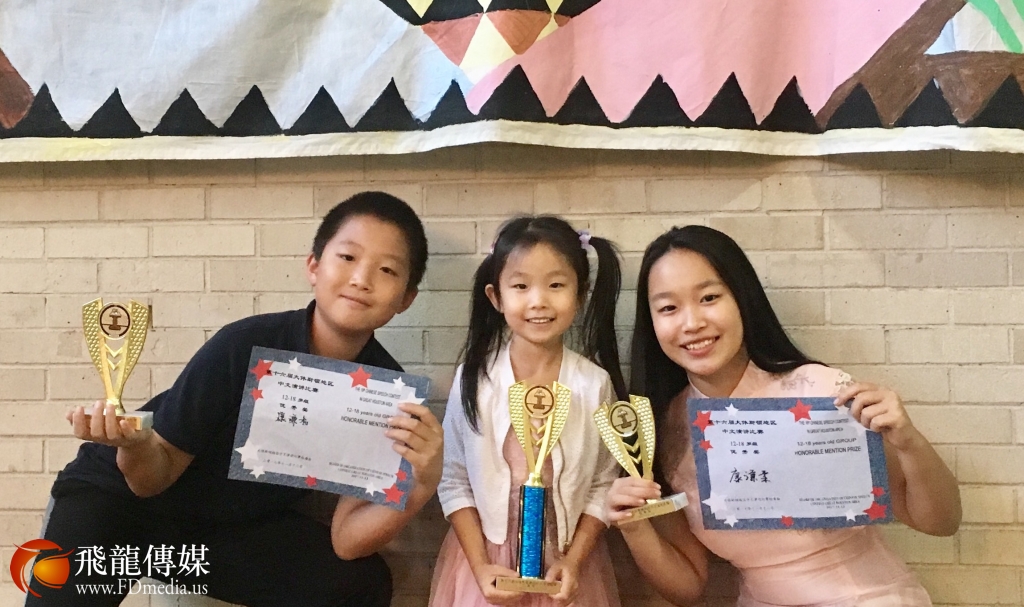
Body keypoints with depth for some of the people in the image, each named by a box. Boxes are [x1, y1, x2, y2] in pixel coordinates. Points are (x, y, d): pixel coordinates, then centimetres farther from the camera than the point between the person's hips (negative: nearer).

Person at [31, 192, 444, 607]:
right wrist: (137, 444, -36)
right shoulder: (246, 346, -25)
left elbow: (345, 541, -16)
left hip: (236, 527, 4)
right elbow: (153, 479, -14)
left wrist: (421, 487, -32)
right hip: (121, 495, -3)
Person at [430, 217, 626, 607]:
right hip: (487, 557, 0)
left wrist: (573, 562, -11)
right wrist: (480, 567, -10)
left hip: (565, 563, 0)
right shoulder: (474, 378, -10)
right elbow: (454, 482, -6)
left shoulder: (595, 383, -9)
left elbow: (602, 486, -3)